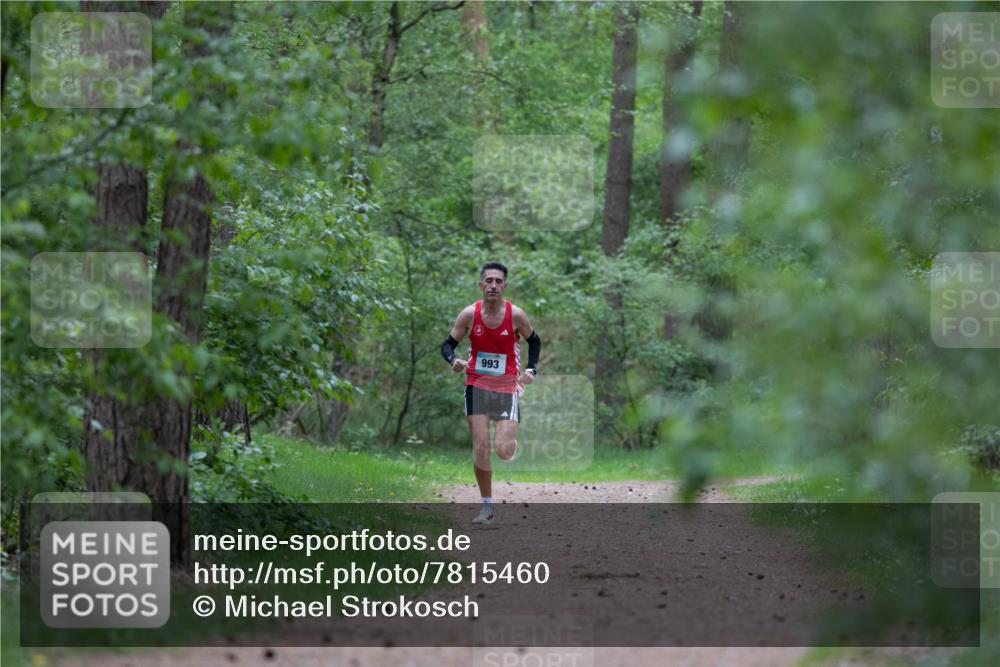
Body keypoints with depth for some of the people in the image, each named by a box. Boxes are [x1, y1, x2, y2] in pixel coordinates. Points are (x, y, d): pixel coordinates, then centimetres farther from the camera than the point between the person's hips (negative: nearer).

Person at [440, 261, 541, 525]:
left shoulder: (516, 315, -8)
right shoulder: (469, 314, -7)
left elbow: (534, 341, 9)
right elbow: (448, 344, 1)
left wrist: (530, 369, -4)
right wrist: (453, 360, -21)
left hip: (507, 387, -1)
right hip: (477, 385, 1)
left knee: (503, 450, -12)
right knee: (480, 447, -5)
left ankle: (513, 444, 27)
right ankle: (487, 505, 8)